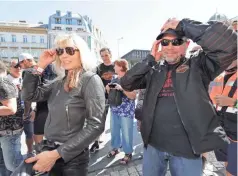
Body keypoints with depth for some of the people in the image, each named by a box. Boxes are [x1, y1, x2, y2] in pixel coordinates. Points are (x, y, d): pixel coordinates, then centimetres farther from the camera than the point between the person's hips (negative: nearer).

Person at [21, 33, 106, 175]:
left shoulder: (90, 80, -16)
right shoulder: (60, 82, 4)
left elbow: (96, 125, -22)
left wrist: (56, 153, -23)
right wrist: (40, 66, -2)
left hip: (72, 157, -6)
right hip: (50, 150, 6)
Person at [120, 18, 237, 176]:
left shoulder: (199, 66, -4)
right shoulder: (153, 71, 5)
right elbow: (126, 84, -1)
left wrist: (183, 25, -15)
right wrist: (150, 59, -8)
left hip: (186, 149, -2)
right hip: (153, 145, 3)